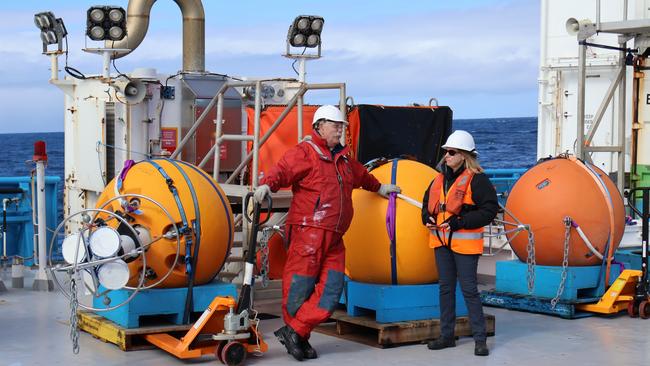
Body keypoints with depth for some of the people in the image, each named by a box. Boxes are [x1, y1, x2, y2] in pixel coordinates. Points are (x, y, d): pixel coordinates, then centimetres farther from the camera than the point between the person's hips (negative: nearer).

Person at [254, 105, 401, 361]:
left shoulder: (342, 158, 24)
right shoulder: (305, 152, -2)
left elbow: (361, 174, 44)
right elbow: (283, 170, -19)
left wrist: (379, 187, 58)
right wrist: (267, 185, -39)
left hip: (333, 238, 8)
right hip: (308, 231, -8)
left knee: (331, 290, -2)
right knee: (300, 287, -5)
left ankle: (295, 332, 1)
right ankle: (294, 332, 7)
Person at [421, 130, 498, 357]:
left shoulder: (476, 180, -11)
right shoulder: (440, 179, 11)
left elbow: (490, 209, -15)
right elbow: (428, 202, 25)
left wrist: (459, 222, -19)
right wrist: (427, 218, 3)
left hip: (465, 242, -7)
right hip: (441, 240, 7)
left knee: (468, 289, -5)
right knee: (445, 288, 12)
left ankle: (480, 339, 4)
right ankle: (447, 336, 21)